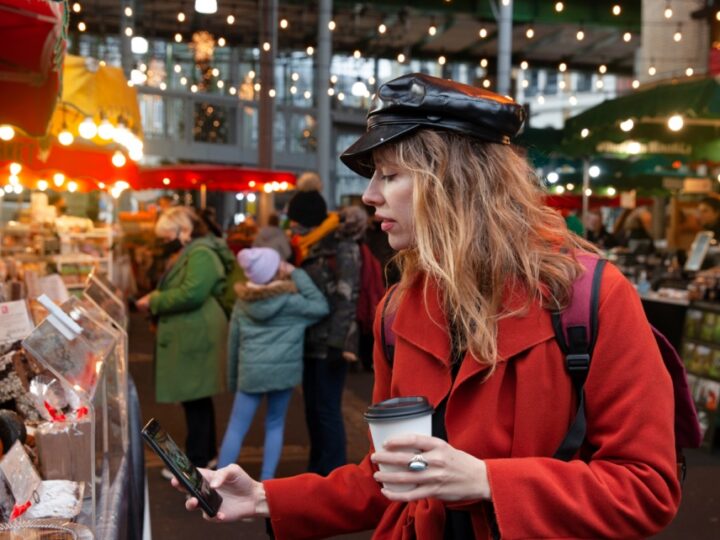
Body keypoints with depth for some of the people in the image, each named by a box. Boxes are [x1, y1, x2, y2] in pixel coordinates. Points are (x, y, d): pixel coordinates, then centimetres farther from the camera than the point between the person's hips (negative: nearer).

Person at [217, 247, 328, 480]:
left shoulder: (242, 302, 7)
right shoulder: (290, 300, -7)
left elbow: (233, 342, 12)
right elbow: (321, 307, -6)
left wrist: (232, 378, 22)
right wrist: (297, 274, -4)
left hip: (251, 371, 2)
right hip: (283, 369, -2)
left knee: (236, 427, 7)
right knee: (275, 425, 14)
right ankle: (266, 479, 14)